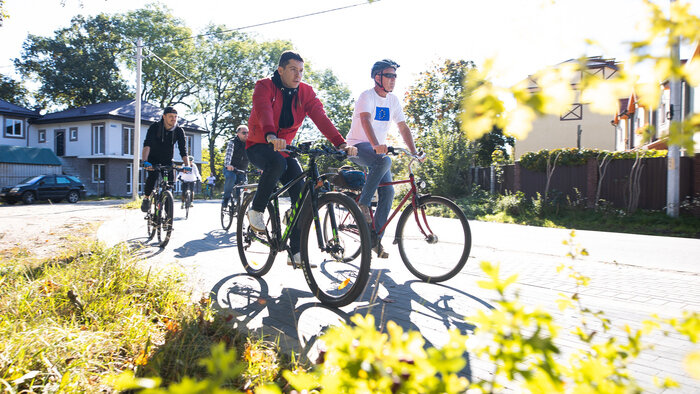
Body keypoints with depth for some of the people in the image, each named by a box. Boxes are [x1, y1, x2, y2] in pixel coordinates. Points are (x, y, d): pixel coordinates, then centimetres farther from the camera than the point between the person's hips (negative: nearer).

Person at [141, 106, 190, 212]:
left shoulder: (179, 131, -13)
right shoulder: (155, 127, -19)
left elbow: (183, 150, -17)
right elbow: (147, 145, -30)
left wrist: (187, 165, -33)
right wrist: (145, 161, -46)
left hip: (167, 160, 2)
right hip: (153, 159, -2)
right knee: (153, 175, -28)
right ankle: (146, 198, -8)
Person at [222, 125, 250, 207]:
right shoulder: (233, 142, -5)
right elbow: (228, 154, -21)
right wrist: (228, 165, -42)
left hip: (242, 172, 4)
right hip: (230, 169, -4)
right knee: (231, 177, -36)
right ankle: (226, 198, -23)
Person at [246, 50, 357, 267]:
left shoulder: (305, 92, -3)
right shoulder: (264, 87, -13)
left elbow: (321, 117, -17)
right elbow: (264, 111, -34)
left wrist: (340, 143, -33)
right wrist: (271, 137, -56)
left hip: (284, 149, 4)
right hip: (259, 146, -4)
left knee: (302, 194, -13)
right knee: (277, 163, -38)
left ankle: (296, 253, -6)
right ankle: (256, 209, -13)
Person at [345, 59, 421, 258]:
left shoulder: (393, 100, 9)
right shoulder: (367, 96, -12)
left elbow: (403, 127, 9)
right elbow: (365, 120, -30)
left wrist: (414, 152, -3)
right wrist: (376, 145, -47)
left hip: (378, 149, 7)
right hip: (358, 146, -6)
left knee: (388, 192, -7)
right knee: (385, 160, -37)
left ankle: (375, 238, 1)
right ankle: (362, 204, -23)